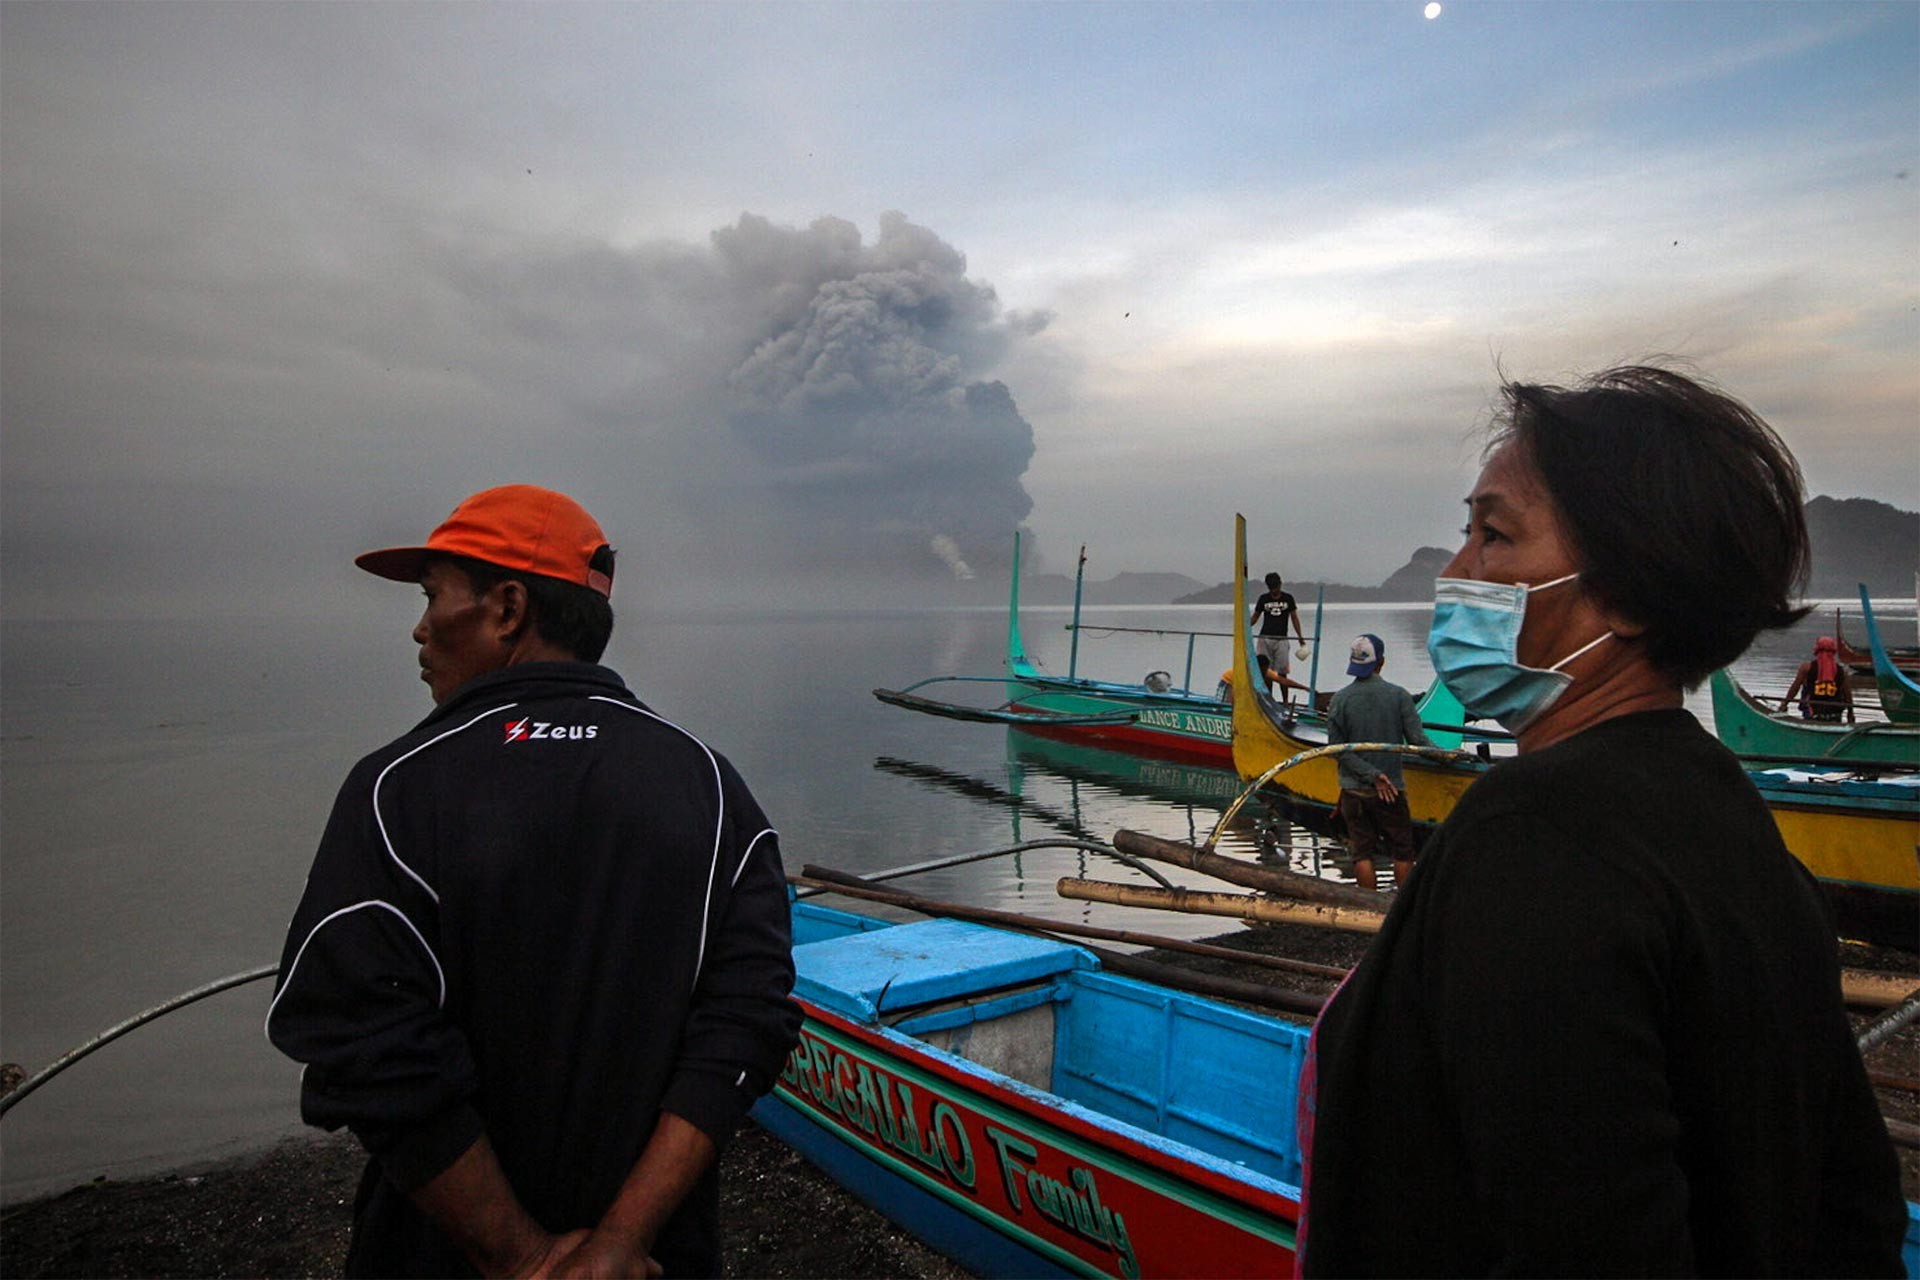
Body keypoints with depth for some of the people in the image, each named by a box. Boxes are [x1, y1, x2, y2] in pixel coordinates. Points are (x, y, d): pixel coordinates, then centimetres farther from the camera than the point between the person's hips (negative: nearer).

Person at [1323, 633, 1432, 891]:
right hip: (1392, 788, -1)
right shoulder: (1398, 695, -9)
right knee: (1402, 851, 12)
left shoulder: (1340, 699, -5)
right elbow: (1417, 740, -10)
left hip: (1353, 789, 1)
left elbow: (1336, 748, -9)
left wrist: (1371, 774, -8)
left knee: (1362, 852, 9)